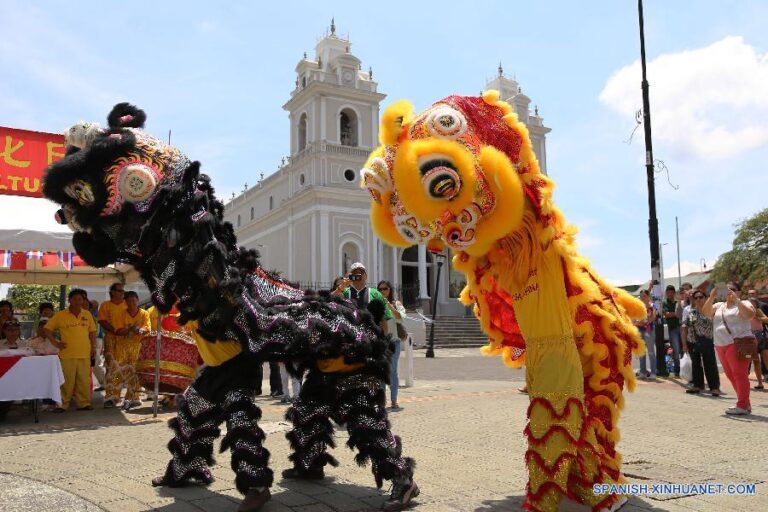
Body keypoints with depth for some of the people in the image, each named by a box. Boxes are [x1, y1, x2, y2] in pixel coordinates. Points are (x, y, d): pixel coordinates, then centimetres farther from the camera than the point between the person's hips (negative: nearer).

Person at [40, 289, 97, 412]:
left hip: (85, 354, 2)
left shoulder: (87, 314, 8)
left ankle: (83, 403, 13)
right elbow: (46, 329, 4)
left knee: (84, 380, 5)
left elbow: (92, 332, 15)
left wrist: (93, 347, 8)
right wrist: (55, 343, -3)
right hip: (67, 354, -2)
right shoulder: (60, 315, 0)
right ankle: (62, 404, 10)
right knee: (67, 381, 0)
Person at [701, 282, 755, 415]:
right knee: (731, 376, 10)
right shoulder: (719, 306, 18)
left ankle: (742, 405, -8)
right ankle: (745, 404, 19)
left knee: (739, 374, -10)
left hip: (738, 344, -7)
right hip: (721, 346, 7)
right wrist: (712, 297, -8)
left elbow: (750, 314, -18)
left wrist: (736, 300, -21)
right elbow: (705, 311, 4)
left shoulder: (743, 304, 2)